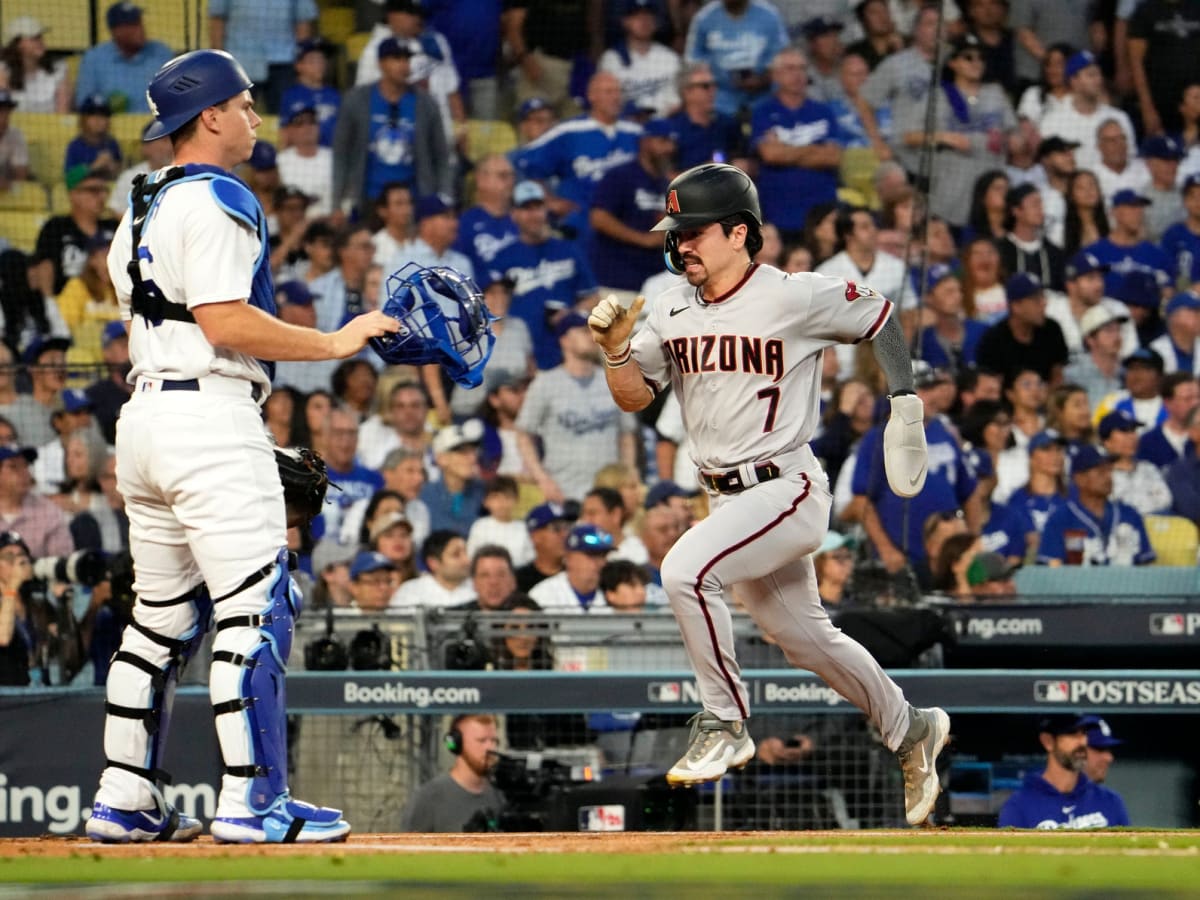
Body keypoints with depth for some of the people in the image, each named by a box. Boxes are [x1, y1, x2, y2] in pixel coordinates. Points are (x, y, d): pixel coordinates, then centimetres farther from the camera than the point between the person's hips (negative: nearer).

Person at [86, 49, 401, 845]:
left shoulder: (143, 210, 19)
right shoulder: (217, 202, -10)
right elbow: (225, 321, -20)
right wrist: (335, 343, -14)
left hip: (145, 414, 10)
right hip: (210, 415, -10)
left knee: (164, 617, 14)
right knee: (255, 608, -9)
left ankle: (124, 801, 13)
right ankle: (253, 802, -14)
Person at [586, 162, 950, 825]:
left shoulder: (796, 299, -13)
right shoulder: (672, 311, 4)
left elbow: (880, 320, 1)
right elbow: (635, 398, 7)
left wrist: (905, 400, -5)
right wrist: (616, 349, -12)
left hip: (787, 490, -8)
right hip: (728, 497, 8)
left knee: (685, 570, -28)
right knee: (802, 637, 18)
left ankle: (724, 723, -14)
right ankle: (910, 731, 38)